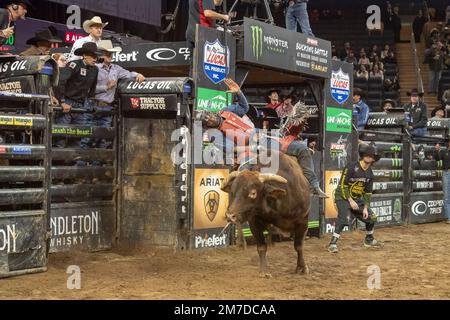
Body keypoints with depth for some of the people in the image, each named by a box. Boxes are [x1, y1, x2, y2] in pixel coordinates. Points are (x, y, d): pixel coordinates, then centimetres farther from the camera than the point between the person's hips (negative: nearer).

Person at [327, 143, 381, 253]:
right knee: (344, 218, -28)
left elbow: (368, 192, 8)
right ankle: (333, 243, -25)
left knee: (371, 217, 7)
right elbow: (343, 185, -18)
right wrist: (351, 201, -19)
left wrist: (365, 208, 0)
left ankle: (369, 240, 29)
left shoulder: (370, 173, 2)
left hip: (358, 199, 7)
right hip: (343, 197, -7)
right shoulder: (352, 167, -18)